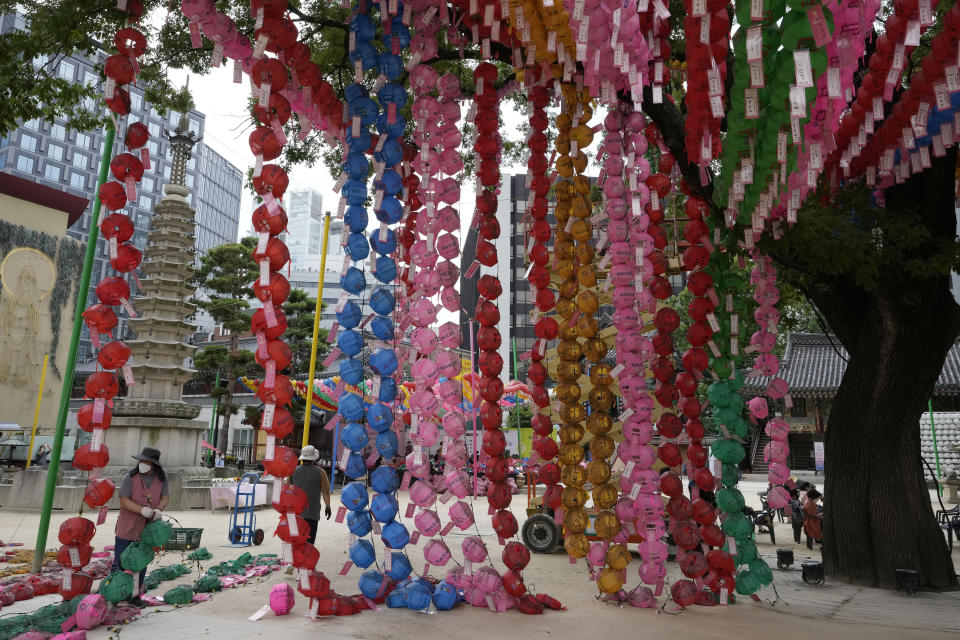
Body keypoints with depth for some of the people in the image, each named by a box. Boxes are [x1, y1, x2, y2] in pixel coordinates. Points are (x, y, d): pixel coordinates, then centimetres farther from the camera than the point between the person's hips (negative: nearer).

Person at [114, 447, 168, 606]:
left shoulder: (161, 478, -3)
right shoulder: (130, 477, -14)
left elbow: (165, 497, -7)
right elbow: (123, 500, -19)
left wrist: (159, 509, -29)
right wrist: (142, 510, -33)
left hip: (146, 529, 3)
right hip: (127, 527, -3)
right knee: (120, 561, 7)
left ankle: (135, 594, 25)